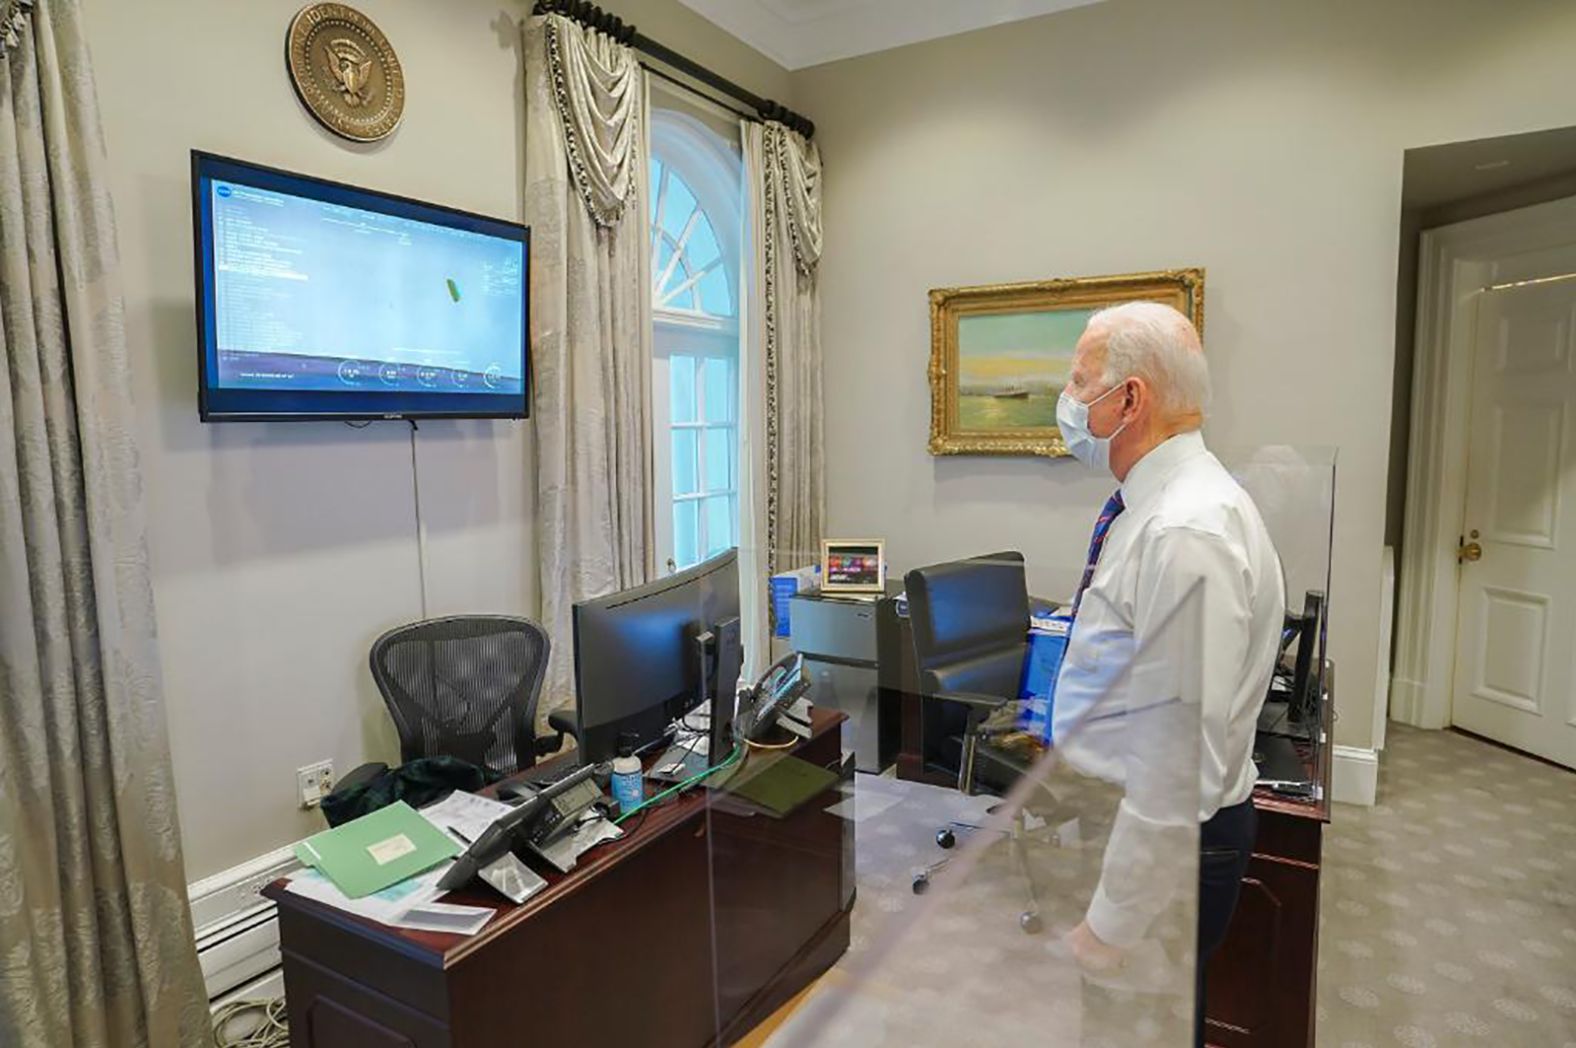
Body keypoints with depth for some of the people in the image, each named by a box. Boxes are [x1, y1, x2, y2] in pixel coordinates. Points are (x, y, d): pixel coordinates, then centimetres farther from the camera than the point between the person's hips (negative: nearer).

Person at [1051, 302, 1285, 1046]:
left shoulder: (1186, 536, -27)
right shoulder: (1152, 508, 5)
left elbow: (1178, 755, -28)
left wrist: (1110, 928, -22)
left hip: (1165, 838, -9)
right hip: (1119, 815, 9)